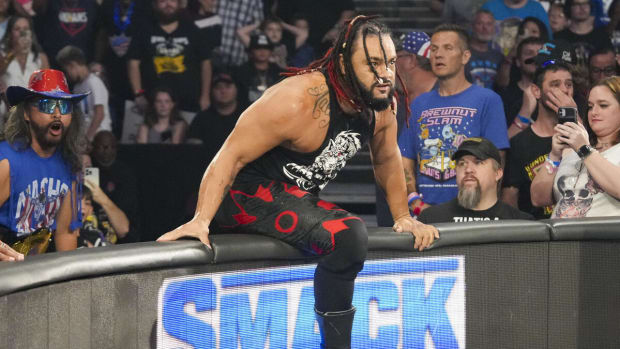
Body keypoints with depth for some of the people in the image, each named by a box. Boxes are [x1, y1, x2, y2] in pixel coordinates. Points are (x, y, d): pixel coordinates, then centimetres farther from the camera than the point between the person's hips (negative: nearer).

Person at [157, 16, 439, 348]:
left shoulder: (383, 105, -4)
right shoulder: (299, 101, -27)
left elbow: (387, 160, 16)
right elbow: (231, 156, -26)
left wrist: (403, 217, 15)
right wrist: (200, 221, -33)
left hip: (298, 196, 9)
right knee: (346, 236, -28)